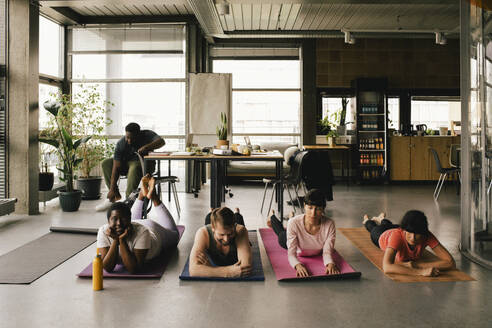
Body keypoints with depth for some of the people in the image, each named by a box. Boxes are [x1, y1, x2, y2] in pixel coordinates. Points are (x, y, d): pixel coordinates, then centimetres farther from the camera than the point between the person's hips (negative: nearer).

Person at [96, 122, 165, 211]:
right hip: (126, 163, 4)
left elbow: (161, 141, -36)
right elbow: (116, 167, -22)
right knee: (105, 163, -11)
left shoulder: (147, 135, -19)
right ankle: (115, 195, -6)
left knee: (134, 167, -36)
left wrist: (146, 147, -52)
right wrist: (112, 189, -28)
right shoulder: (121, 144, -18)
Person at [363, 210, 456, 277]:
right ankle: (367, 221, 67)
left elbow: (451, 263, -51)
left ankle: (381, 219, 71)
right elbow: (386, 267, -66)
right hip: (383, 236, -3)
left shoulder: (427, 236, -47)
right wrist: (421, 271, -73)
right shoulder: (397, 235, -54)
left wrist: (417, 264, -58)